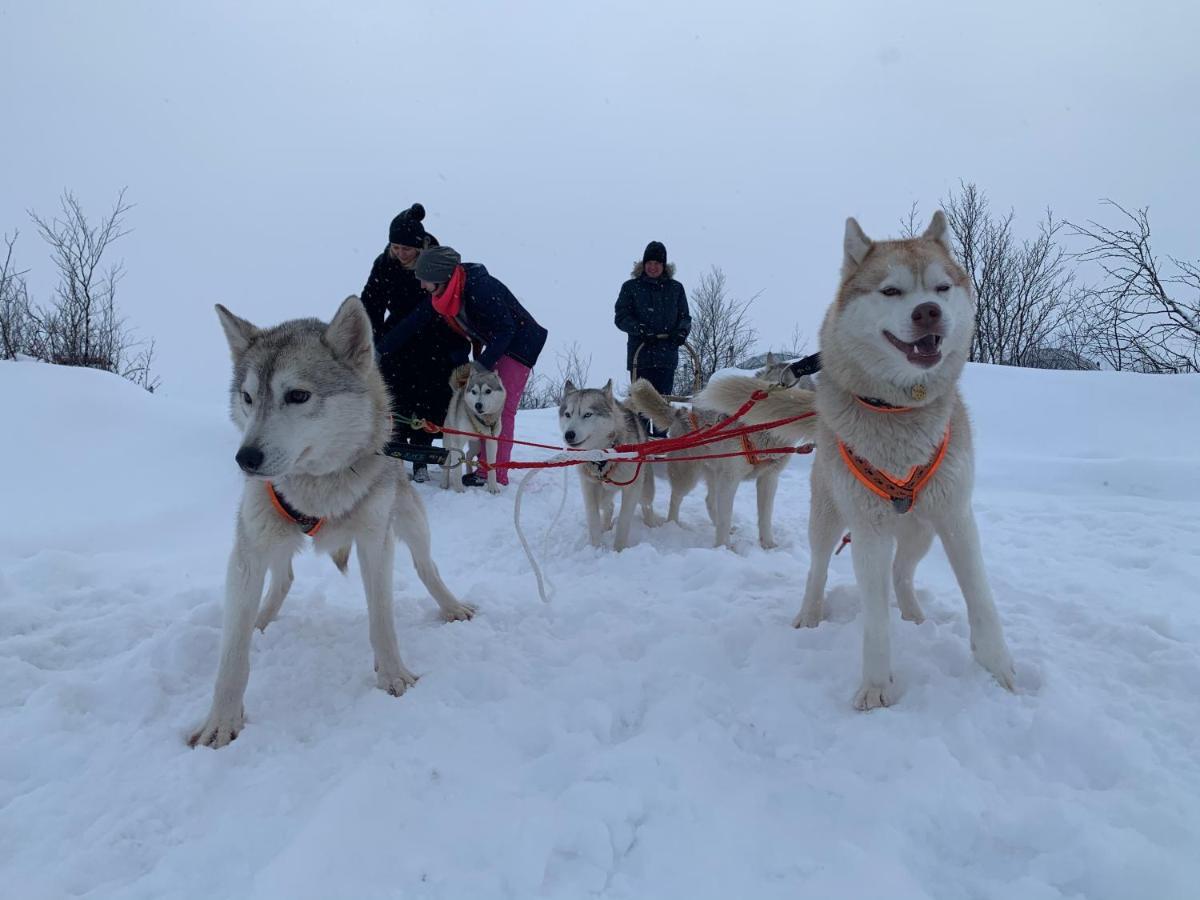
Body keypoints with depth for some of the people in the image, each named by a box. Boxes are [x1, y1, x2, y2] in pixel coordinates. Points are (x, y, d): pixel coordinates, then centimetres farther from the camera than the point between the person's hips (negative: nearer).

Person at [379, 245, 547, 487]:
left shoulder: (480, 288, -29)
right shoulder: (440, 298, -3)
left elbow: (506, 329, -25)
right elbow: (412, 324, 0)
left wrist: (483, 363, -27)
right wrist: (379, 353, -2)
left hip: (520, 343, -9)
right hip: (495, 347, 9)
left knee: (501, 409, -11)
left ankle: (496, 474, -9)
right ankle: (486, 467, 11)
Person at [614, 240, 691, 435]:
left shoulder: (675, 288, 13)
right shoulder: (631, 287, 7)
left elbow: (685, 316, 15)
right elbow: (621, 317, 2)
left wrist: (682, 331, -8)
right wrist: (639, 329, -16)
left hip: (667, 355, 2)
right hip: (640, 354, -2)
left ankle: (661, 439, 8)